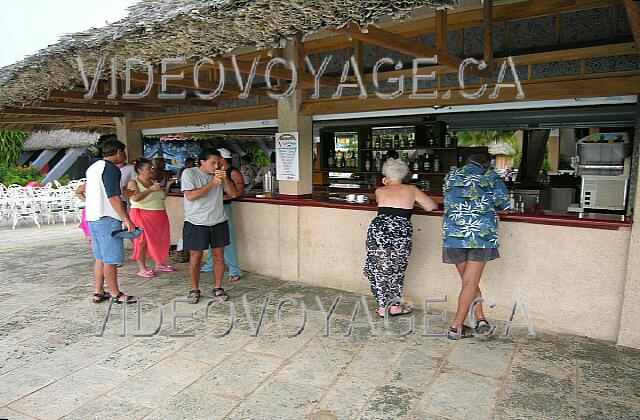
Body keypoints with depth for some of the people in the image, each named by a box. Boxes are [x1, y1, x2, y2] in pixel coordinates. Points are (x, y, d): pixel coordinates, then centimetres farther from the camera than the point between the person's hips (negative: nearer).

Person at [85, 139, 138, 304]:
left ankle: (98, 292, 21)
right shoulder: (111, 168, -13)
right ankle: (116, 294, 5)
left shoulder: (93, 167, 17)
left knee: (100, 257, 15)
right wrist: (127, 220, -19)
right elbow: (113, 197, -20)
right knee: (111, 259, -2)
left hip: (93, 218, 10)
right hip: (107, 219, -10)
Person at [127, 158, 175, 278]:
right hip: (142, 215, -6)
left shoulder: (153, 182, 13)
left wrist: (167, 186, 8)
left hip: (159, 216, 6)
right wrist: (150, 189, -21)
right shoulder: (133, 182, -4)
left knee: (159, 240, 8)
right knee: (143, 241, -3)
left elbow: (162, 197, 21)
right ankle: (142, 268, 4)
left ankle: (159, 264, 20)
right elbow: (135, 198, -21)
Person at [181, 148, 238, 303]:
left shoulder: (219, 174, 7)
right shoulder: (189, 173, -7)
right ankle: (195, 290, 21)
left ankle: (218, 288, 22)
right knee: (196, 257, 4)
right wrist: (212, 184, -21)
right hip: (196, 222, -4)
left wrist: (225, 179, -14)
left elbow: (233, 193, 2)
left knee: (219, 256, 7)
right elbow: (190, 196, -19)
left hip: (218, 222, 4)